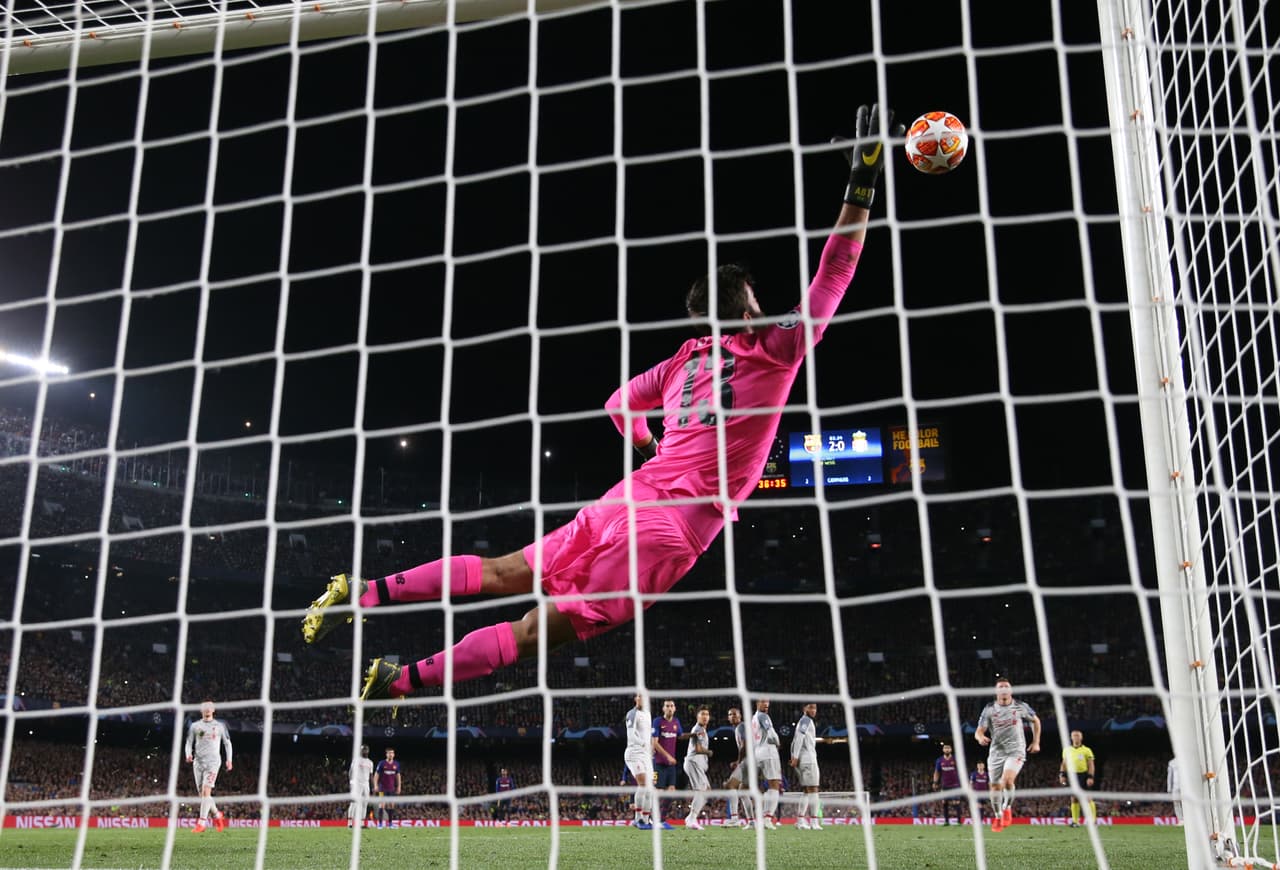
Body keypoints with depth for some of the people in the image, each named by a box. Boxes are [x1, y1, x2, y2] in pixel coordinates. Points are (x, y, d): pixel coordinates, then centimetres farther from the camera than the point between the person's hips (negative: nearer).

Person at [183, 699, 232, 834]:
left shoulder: (220, 725, 7)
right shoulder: (195, 726, 10)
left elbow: (227, 743, 13)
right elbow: (189, 742, 11)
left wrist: (229, 759, 4)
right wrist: (189, 754, -9)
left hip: (212, 761, -3)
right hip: (198, 761, 3)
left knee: (206, 791, -16)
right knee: (202, 793, 4)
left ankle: (202, 822, -17)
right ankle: (217, 815, 26)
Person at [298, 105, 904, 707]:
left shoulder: (685, 358, 15)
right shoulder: (775, 351, -2)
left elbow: (619, 404, 25)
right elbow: (832, 277, 3)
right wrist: (863, 182, 6)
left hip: (630, 496, 6)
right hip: (673, 526, -6)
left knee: (502, 575, 14)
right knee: (537, 630, -4)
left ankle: (366, 591, 6)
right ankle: (403, 680, -8)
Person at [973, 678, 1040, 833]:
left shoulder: (1020, 707, 0)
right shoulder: (989, 709, -1)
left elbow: (1035, 720, 17)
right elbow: (978, 731, -4)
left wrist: (1036, 742, 12)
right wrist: (981, 737, -28)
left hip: (1016, 751, -2)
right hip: (996, 752, 2)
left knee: (1008, 780, -25)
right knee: (996, 786, 2)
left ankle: (1007, 808, 1)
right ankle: (998, 818, 23)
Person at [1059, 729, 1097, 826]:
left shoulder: (1087, 750, 2)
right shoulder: (1067, 750, 12)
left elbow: (1091, 765, -1)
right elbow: (1064, 763, 16)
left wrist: (1091, 777, -11)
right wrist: (1062, 774, 5)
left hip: (1084, 775, -3)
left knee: (1088, 798, -5)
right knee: (1074, 799, 3)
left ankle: (1093, 820, 0)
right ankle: (1075, 821, 6)